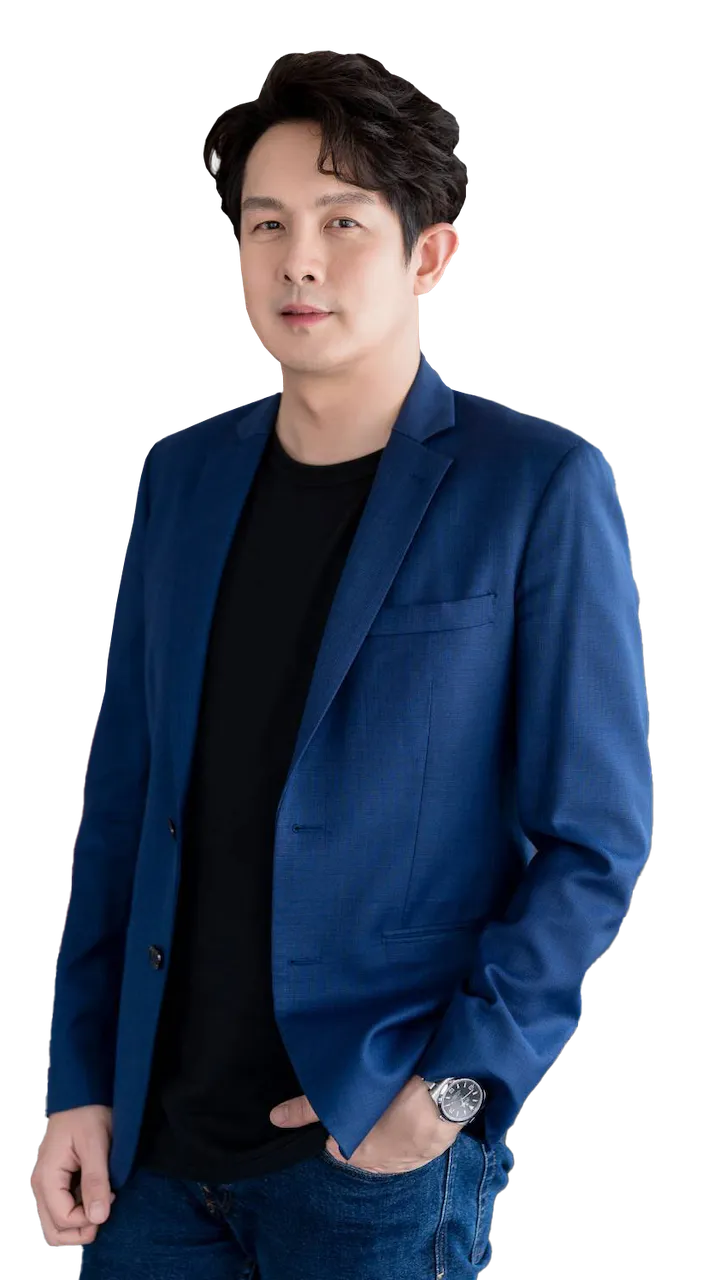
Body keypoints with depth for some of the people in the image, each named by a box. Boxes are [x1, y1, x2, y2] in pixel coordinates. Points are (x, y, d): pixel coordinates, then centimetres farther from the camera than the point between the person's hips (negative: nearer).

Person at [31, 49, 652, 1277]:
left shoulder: (539, 488, -7)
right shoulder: (184, 475, 7)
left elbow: (597, 840, -7)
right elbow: (122, 799, 9)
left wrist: (458, 1086, -14)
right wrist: (79, 1081, 5)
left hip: (379, 1151, -4)